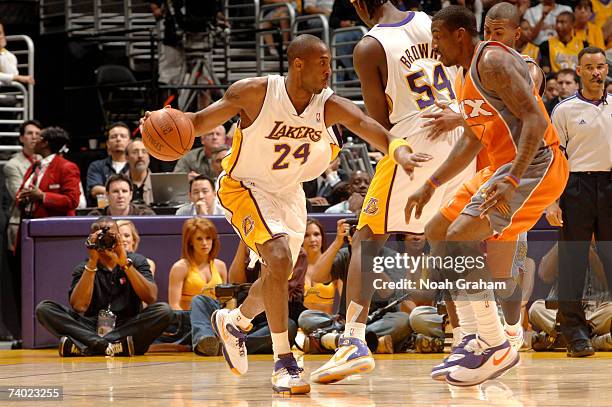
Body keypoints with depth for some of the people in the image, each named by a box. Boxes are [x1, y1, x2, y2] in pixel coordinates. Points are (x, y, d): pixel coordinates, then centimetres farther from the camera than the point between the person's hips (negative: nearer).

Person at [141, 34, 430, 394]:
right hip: (244, 187, -6)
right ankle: (283, 361, -20)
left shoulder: (330, 107, -17)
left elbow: (373, 129, -28)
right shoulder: (256, 93, -24)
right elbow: (202, 121, -17)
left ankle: (233, 321, 50)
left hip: (288, 193, 6)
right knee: (279, 258, -26)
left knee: (278, 277, 18)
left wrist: (399, 151, -50)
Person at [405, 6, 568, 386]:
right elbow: (472, 141, 28)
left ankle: (498, 347, -17)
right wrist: (430, 187, 26)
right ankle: (476, 337, 14)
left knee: (461, 235, -22)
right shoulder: (465, 76, 17)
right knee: (437, 232, 14)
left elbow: (534, 118, -24)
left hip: (535, 165, -11)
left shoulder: (493, 61, -15)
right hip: (503, 167, 11)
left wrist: (512, 181, -33)